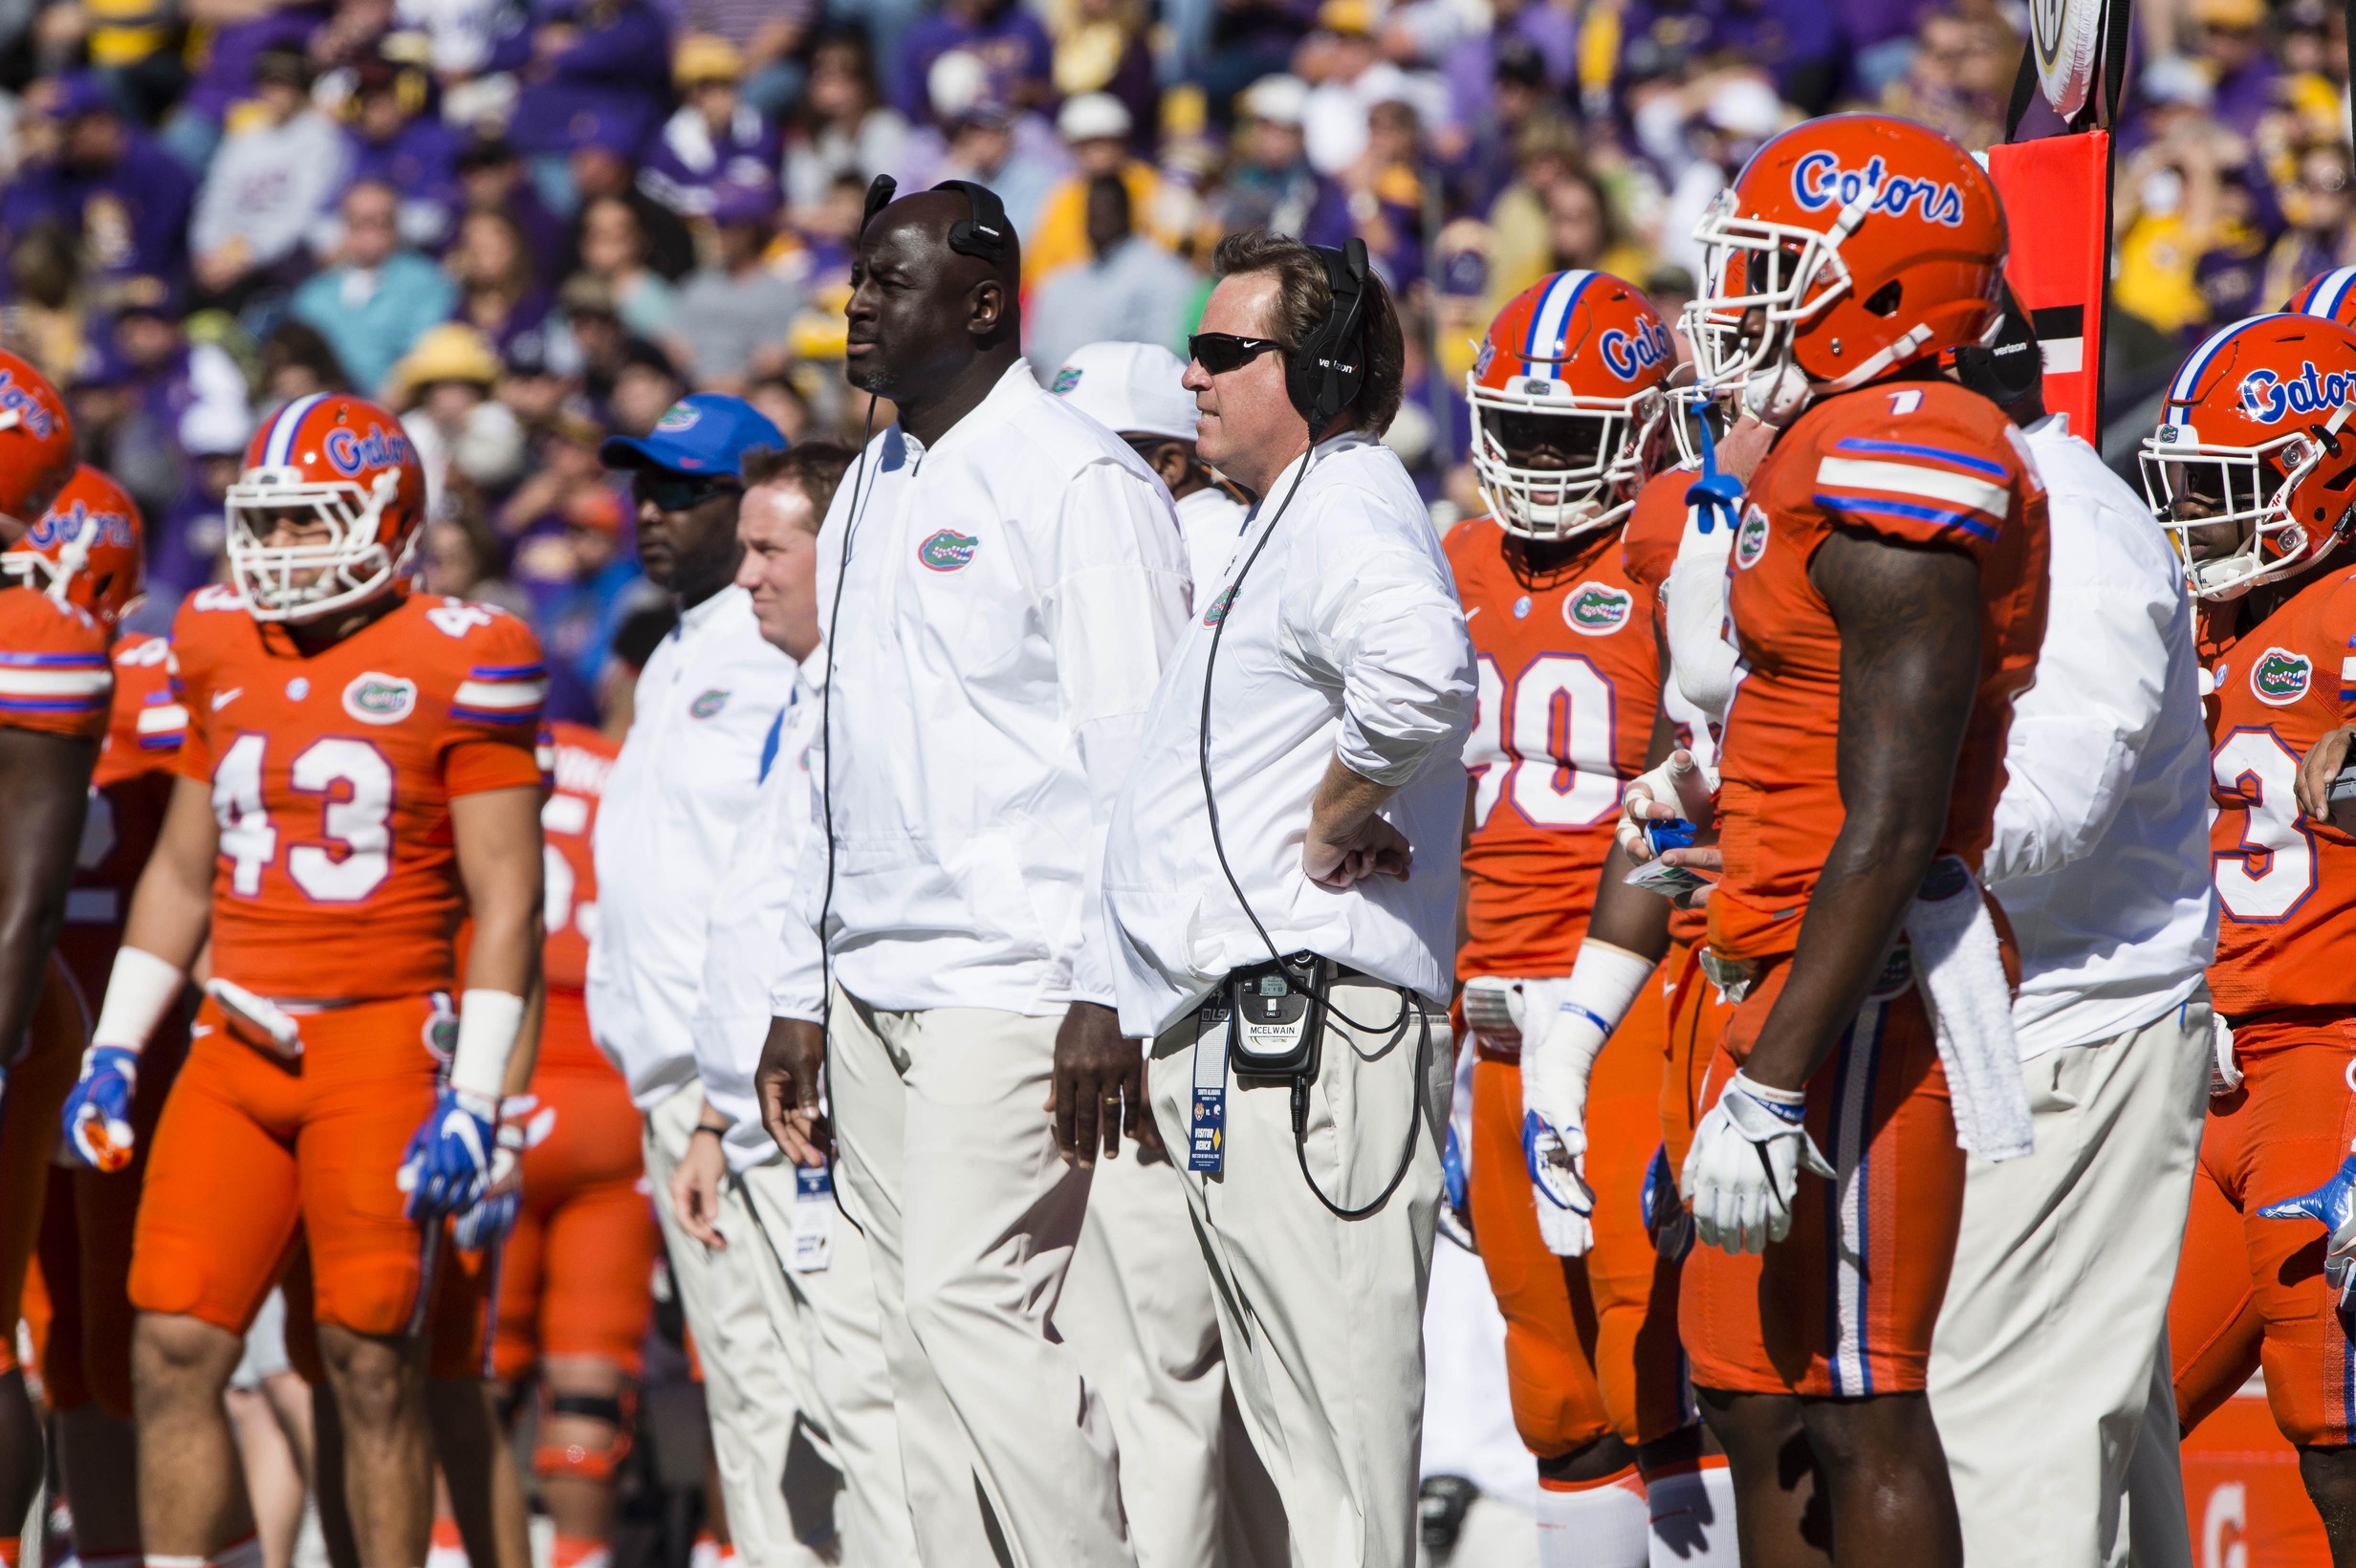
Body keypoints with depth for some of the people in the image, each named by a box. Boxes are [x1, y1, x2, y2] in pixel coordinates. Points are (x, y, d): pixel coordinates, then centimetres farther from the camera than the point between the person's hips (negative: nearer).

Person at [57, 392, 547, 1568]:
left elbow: (506, 897, -7)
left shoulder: (453, 665, -5)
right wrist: (114, 1050, 14)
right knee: (173, 1347, -2)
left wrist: (474, 1099, -13)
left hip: (381, 1038, -5)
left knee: (372, 1366, -2)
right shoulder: (225, 655, 12)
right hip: (238, 1042, 5)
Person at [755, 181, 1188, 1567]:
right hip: (874, 986, 8)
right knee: (923, 1334, 6)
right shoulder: (873, 491, 17)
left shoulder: (1078, 483, -9)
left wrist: (1106, 995, -19)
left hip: (1013, 985, -8)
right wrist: (807, 994, 18)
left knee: (973, 1302, -15)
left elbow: (1132, 761, -13)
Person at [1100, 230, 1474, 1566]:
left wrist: (1337, 821, -19)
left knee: (1336, 1418, -12)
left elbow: (1423, 680, -33)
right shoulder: (1300, 518, 22)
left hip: (1305, 1029, -11)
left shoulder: (1346, 512, -12)